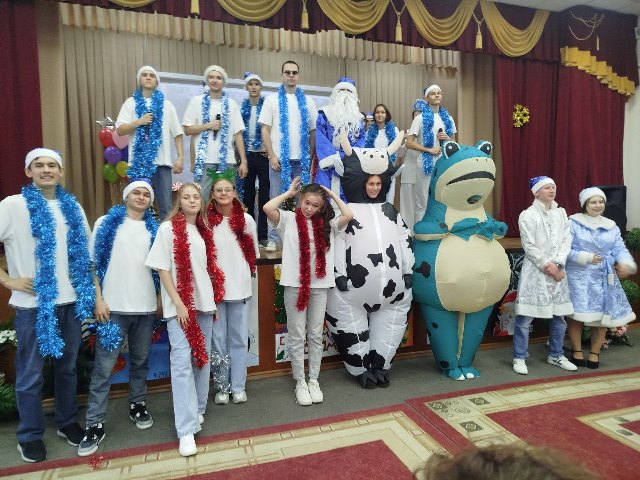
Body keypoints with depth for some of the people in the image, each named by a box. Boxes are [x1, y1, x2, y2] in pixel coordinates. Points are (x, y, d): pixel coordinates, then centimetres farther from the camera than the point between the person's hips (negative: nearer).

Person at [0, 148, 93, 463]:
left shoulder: (72, 207, 8)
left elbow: (85, 251, 14)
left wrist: (92, 291, 7)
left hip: (70, 301, 4)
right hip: (32, 304, -3)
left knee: (67, 367, 16)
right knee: (31, 373, 8)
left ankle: (67, 422, 32)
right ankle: (30, 436, 26)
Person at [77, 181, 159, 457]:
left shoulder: (154, 229, 9)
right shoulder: (107, 223, 3)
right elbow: (92, 263, 1)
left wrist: (161, 299, 4)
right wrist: (98, 299, -5)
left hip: (146, 307, 2)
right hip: (113, 306, -2)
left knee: (140, 360, 13)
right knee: (104, 366, 1)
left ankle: (137, 405, 31)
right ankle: (95, 424, 11)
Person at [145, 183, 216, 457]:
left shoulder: (204, 231, 11)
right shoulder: (168, 228, -4)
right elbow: (162, 269, -8)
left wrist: (213, 300, 10)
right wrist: (178, 303, -14)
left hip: (204, 303, 5)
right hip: (180, 306, -5)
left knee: (202, 358, 11)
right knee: (182, 361, -8)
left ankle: (197, 410, 29)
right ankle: (187, 429, -2)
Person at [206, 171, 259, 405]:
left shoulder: (246, 220, 1)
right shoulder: (206, 220, -2)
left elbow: (254, 253, 9)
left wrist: (242, 272, 8)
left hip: (240, 287, 1)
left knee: (239, 339, 9)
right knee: (218, 339, 7)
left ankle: (238, 386, 21)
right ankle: (222, 387, 21)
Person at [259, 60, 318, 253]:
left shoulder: (307, 101, 11)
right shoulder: (272, 99, 6)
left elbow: (313, 131, 11)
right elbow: (265, 129, 1)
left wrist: (311, 157, 5)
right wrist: (272, 155, -8)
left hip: (302, 159, 2)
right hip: (279, 158, -2)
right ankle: (273, 239, 9)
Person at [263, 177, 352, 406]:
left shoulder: (326, 223, 7)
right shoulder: (288, 219, 1)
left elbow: (348, 215, -6)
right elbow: (268, 208, -15)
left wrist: (332, 195, 4)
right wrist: (289, 192, -2)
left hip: (320, 285, 2)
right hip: (295, 285, -2)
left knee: (316, 335, 13)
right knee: (297, 337, 8)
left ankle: (314, 380, 27)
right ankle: (300, 383, 21)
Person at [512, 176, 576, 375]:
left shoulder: (561, 213, 11)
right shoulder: (527, 215, -5)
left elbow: (566, 240, 3)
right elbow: (530, 247, -10)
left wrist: (557, 264, -10)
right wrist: (547, 266, -12)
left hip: (557, 270, 5)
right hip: (535, 270, -5)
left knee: (559, 315, 12)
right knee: (525, 316, -4)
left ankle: (556, 355, 28)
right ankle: (519, 358, 6)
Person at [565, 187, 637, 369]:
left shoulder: (611, 226, 10)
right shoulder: (573, 223, -5)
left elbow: (619, 248, 1)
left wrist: (625, 264, -18)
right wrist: (585, 258, -20)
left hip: (604, 277, 5)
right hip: (579, 277, -4)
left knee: (602, 315, 7)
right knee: (577, 314, -2)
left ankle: (595, 353, 22)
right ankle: (577, 351, 16)